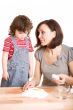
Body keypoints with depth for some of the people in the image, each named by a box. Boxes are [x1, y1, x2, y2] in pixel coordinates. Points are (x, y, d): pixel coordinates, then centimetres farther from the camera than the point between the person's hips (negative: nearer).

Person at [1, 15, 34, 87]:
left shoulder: (28, 40, 3)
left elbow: (30, 55, 10)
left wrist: (31, 69, 11)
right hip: (12, 72, -4)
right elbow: (5, 57, -8)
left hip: (24, 72, 4)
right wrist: (5, 71, -9)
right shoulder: (9, 40, -11)